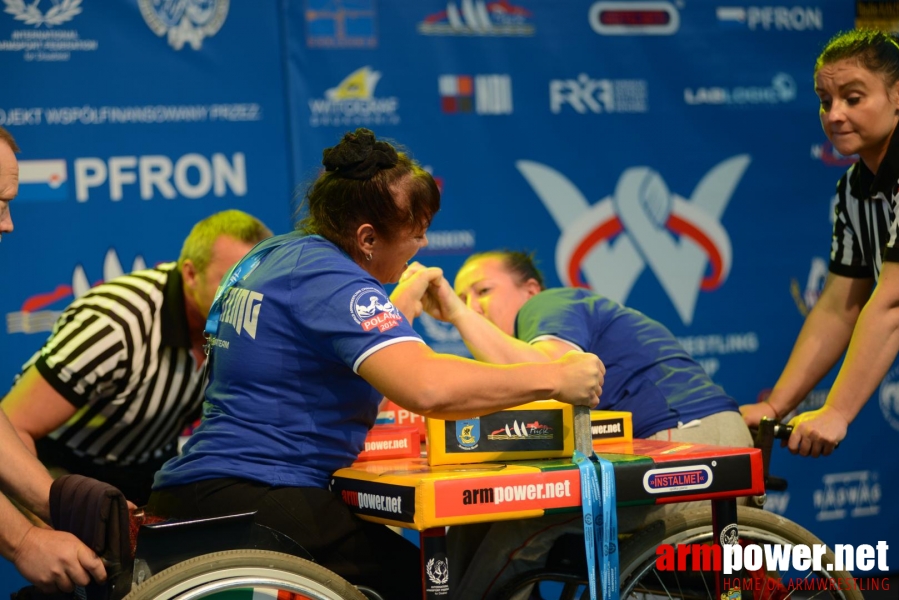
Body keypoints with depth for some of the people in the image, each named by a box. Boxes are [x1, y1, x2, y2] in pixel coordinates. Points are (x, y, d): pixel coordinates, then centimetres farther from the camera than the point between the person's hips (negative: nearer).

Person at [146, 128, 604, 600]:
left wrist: (403, 305, 41)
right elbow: (427, 387, -28)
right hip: (256, 500, -10)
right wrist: (555, 378, -19)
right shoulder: (332, 281, -14)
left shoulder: (269, 256, 15)